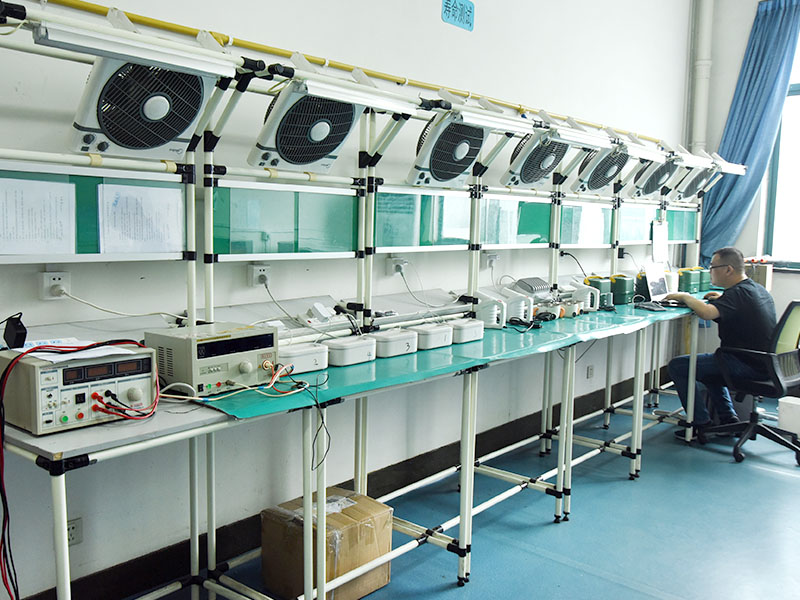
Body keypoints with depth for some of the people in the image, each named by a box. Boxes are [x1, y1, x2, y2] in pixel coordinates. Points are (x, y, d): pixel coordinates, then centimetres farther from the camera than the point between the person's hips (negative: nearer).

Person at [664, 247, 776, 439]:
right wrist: (723, 299, 18)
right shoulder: (759, 289, 11)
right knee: (707, 367, 34)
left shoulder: (739, 293, -20)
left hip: (746, 365, -10)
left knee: (678, 366, -8)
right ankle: (729, 419, 26)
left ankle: (702, 425, -3)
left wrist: (685, 297, -18)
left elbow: (706, 313, -36)